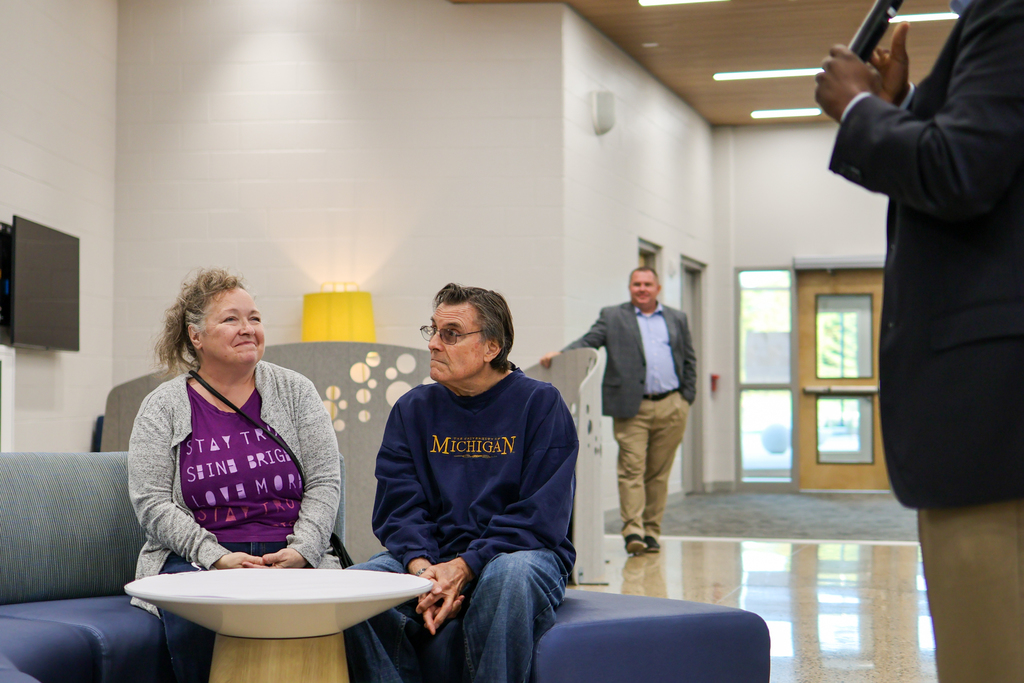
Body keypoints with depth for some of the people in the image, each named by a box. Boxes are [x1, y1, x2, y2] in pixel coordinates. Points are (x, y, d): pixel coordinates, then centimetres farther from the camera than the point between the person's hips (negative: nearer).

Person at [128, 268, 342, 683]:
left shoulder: (294, 391, 11)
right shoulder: (163, 407, 7)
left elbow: (325, 481, 6)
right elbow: (151, 503, -1)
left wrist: (301, 549, -10)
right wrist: (216, 557, -14)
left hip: (293, 556, 1)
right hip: (196, 558, -1)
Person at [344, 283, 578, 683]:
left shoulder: (540, 403, 0)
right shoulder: (413, 409, 11)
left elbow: (540, 517, -8)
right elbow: (398, 506, 3)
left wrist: (464, 567, -21)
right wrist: (421, 569, -18)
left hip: (523, 554, -3)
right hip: (430, 557, 3)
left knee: (509, 575, -39)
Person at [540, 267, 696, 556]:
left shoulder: (677, 319, 16)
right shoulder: (612, 317, 9)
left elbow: (689, 360, 18)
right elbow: (588, 341, -3)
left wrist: (687, 399, 8)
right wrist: (560, 354, -21)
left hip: (671, 407, 3)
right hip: (633, 407, -2)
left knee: (658, 472, 6)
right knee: (632, 469, -10)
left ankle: (651, 531, 12)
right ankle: (633, 531, -11)